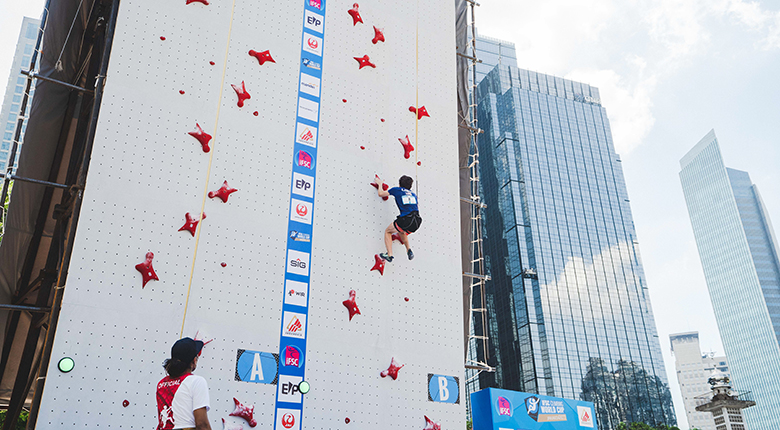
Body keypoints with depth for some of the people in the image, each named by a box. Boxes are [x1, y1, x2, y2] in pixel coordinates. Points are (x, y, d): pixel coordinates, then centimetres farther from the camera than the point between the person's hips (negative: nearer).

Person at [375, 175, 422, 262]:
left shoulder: (397, 189, 11)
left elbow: (381, 194, 21)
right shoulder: (413, 194, 23)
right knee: (402, 232, 36)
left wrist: (380, 184, 38)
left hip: (406, 219, -5)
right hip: (417, 222, 5)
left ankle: (389, 255, 10)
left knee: (387, 231, 20)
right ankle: (409, 249, 21)